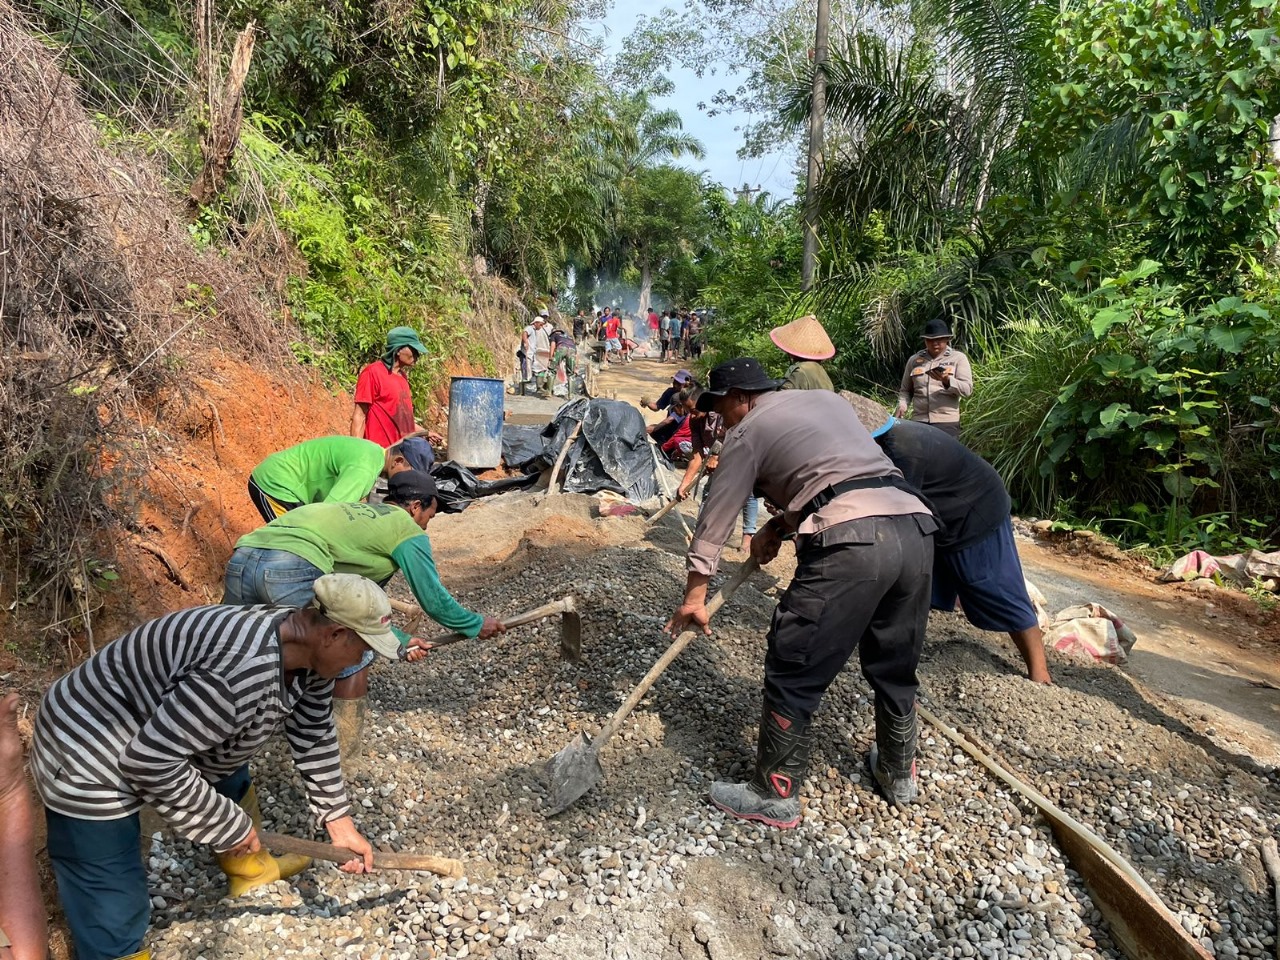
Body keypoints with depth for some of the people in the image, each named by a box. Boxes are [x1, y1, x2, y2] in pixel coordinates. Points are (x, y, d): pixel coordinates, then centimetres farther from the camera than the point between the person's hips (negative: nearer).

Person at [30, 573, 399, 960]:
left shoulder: (307, 649, -9)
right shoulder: (243, 673, -39)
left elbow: (313, 736, 3)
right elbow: (151, 761, -32)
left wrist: (340, 822, 6)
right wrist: (230, 826, -19)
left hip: (167, 732, 9)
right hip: (90, 764, -9)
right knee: (113, 919, -1)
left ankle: (250, 870, 50)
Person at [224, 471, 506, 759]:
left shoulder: (357, 513, 34)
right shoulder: (407, 529, 11)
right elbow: (433, 599, 15)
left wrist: (400, 640, 44)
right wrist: (476, 625, 32)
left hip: (241, 559, 8)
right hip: (292, 570, -8)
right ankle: (341, 747, 24)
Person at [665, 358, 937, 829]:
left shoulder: (749, 431, 8)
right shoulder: (828, 399, 27)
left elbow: (716, 516, 10)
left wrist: (694, 596, 17)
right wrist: (779, 525, 29)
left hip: (851, 543, -8)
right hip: (915, 528, 8)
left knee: (793, 672, 6)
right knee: (895, 666, 24)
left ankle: (775, 795, 17)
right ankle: (899, 772, 43)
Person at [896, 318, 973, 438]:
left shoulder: (958, 358, 6)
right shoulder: (914, 360, 14)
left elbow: (967, 389, -4)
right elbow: (905, 390, 20)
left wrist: (947, 380, -22)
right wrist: (902, 405, -1)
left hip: (947, 422, -3)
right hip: (918, 421, 3)